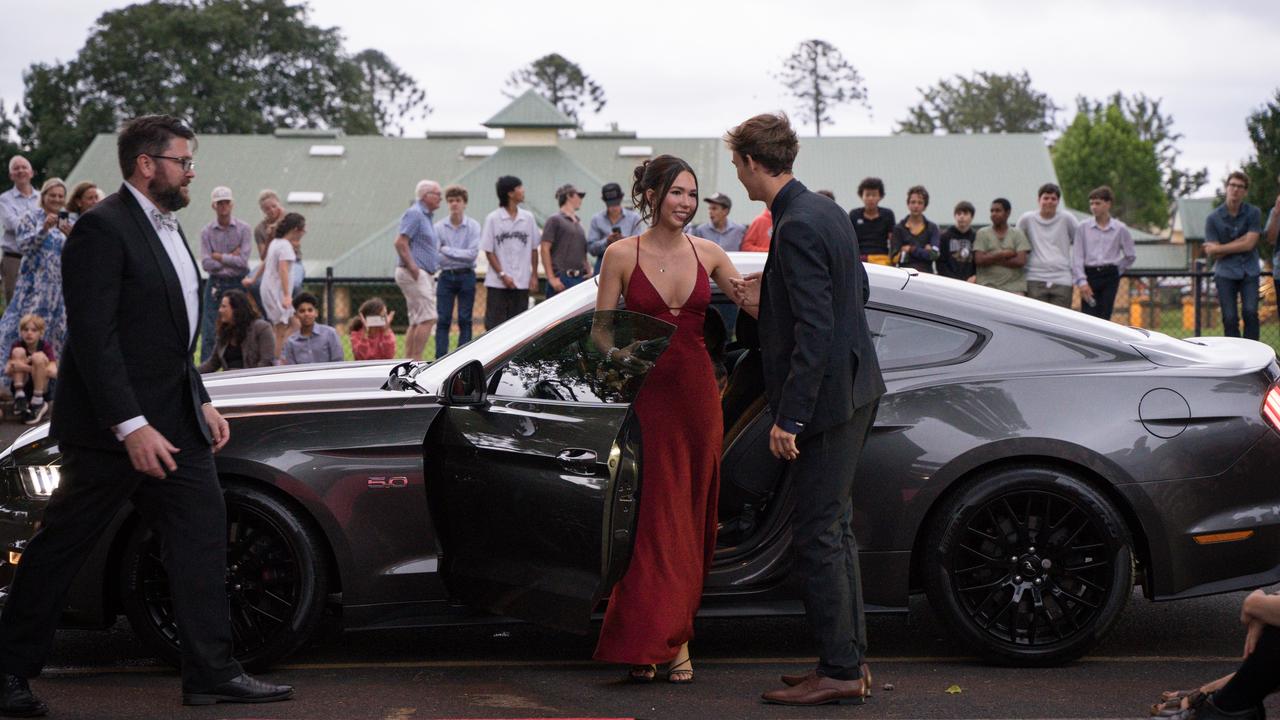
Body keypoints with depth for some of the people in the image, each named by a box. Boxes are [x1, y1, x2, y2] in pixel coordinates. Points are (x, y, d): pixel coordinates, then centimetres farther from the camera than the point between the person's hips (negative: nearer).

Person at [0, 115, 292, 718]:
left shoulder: (166, 227, 15)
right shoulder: (104, 228, -15)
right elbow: (93, 338, -21)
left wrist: (202, 403, 16)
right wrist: (131, 427, -25)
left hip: (174, 421, 9)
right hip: (110, 427, -9)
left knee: (201, 537, 3)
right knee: (60, 548, 2)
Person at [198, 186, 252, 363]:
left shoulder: (244, 229, -1)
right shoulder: (207, 232, 2)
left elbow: (243, 261, -11)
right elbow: (206, 263, -8)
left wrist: (219, 257, -9)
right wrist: (231, 258, -11)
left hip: (238, 284, 0)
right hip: (216, 285, 0)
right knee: (209, 333, -4)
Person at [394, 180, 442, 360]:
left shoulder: (427, 216, 19)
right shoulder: (415, 214, -11)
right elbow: (400, 242, -20)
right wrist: (413, 267, -21)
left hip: (425, 275, 10)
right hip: (414, 274, -10)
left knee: (416, 321, 9)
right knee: (428, 318, -14)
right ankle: (416, 360, -15)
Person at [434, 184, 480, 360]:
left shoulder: (473, 226, -2)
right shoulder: (439, 227, 2)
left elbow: (472, 253, -12)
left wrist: (446, 250, -10)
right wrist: (460, 256, -14)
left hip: (466, 276, -1)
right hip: (446, 276, 1)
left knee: (465, 320, 2)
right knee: (443, 320, -2)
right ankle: (440, 359, 0)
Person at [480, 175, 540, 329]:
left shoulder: (528, 218, 7)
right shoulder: (493, 219, -3)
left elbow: (533, 249, 11)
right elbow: (489, 251, -3)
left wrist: (534, 276, 5)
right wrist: (502, 275, -10)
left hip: (522, 283, 3)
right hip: (497, 284, -3)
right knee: (494, 326, -2)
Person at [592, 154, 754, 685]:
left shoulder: (707, 253, 6)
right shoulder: (622, 255, -2)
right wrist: (619, 354, -20)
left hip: (697, 391, 3)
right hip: (646, 393, -3)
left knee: (690, 516, 5)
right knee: (656, 516, -6)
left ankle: (672, 638, 11)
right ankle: (645, 643, -2)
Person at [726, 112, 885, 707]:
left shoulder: (796, 227, -20)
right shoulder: (826, 211, 10)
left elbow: (815, 329, -24)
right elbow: (857, 289, 21)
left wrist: (789, 417, -22)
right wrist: (771, 295, 21)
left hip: (826, 398, -10)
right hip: (853, 391, 10)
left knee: (817, 539, -3)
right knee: (834, 531, 17)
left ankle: (839, 672, 3)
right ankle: (850, 661, 24)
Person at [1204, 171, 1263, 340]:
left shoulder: (1253, 213, 1)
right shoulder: (1213, 218, 2)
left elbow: (1249, 244, -8)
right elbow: (1213, 253, -3)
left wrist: (1219, 248, -5)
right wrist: (1239, 243, -9)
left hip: (1249, 271, 0)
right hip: (1225, 273, 0)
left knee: (1250, 312, -15)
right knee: (1230, 318, -4)